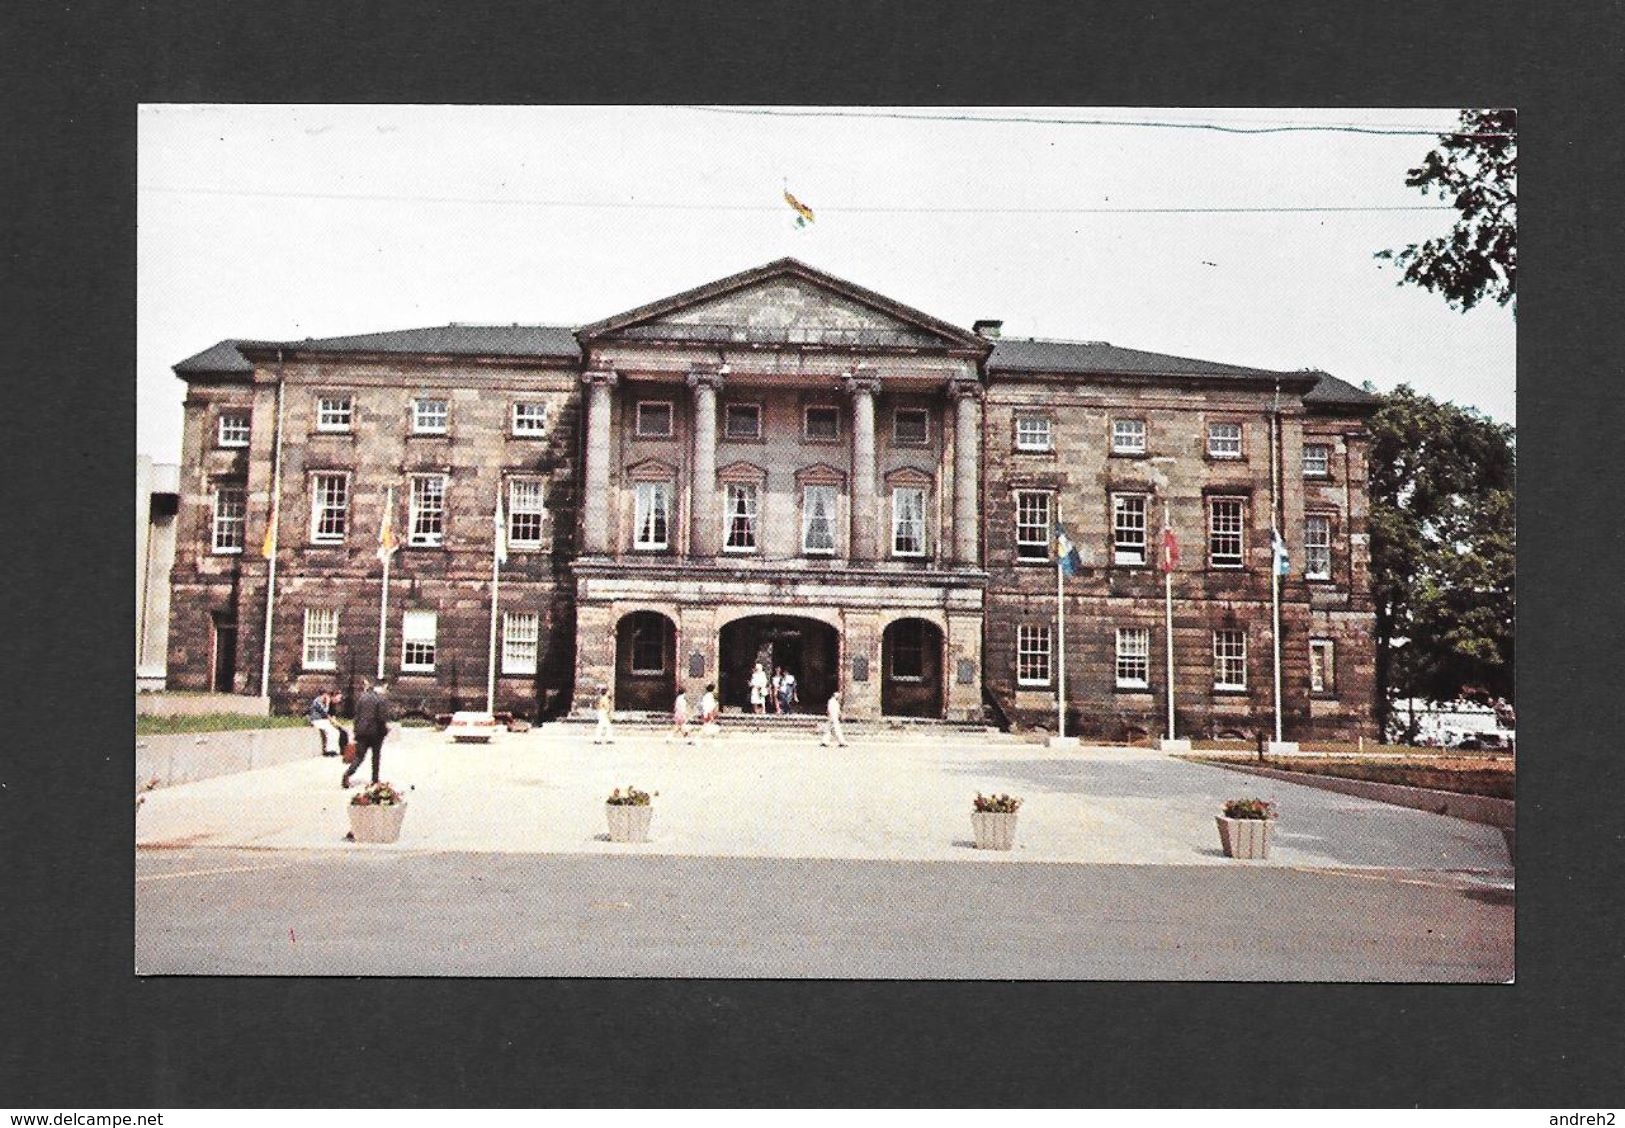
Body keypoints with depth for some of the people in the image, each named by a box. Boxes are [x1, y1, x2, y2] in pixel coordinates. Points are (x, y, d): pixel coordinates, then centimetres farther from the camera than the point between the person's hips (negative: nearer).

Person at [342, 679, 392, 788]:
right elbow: (382, 717, -18)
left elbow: (357, 714, 7)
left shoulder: (362, 696, 4)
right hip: (376, 731, -3)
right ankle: (375, 780, 19)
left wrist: (356, 733, 12)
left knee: (359, 756, 8)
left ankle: (347, 773, -13)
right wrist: (386, 726, 2)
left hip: (362, 731, 4)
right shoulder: (382, 699, -13)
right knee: (376, 755, 14)